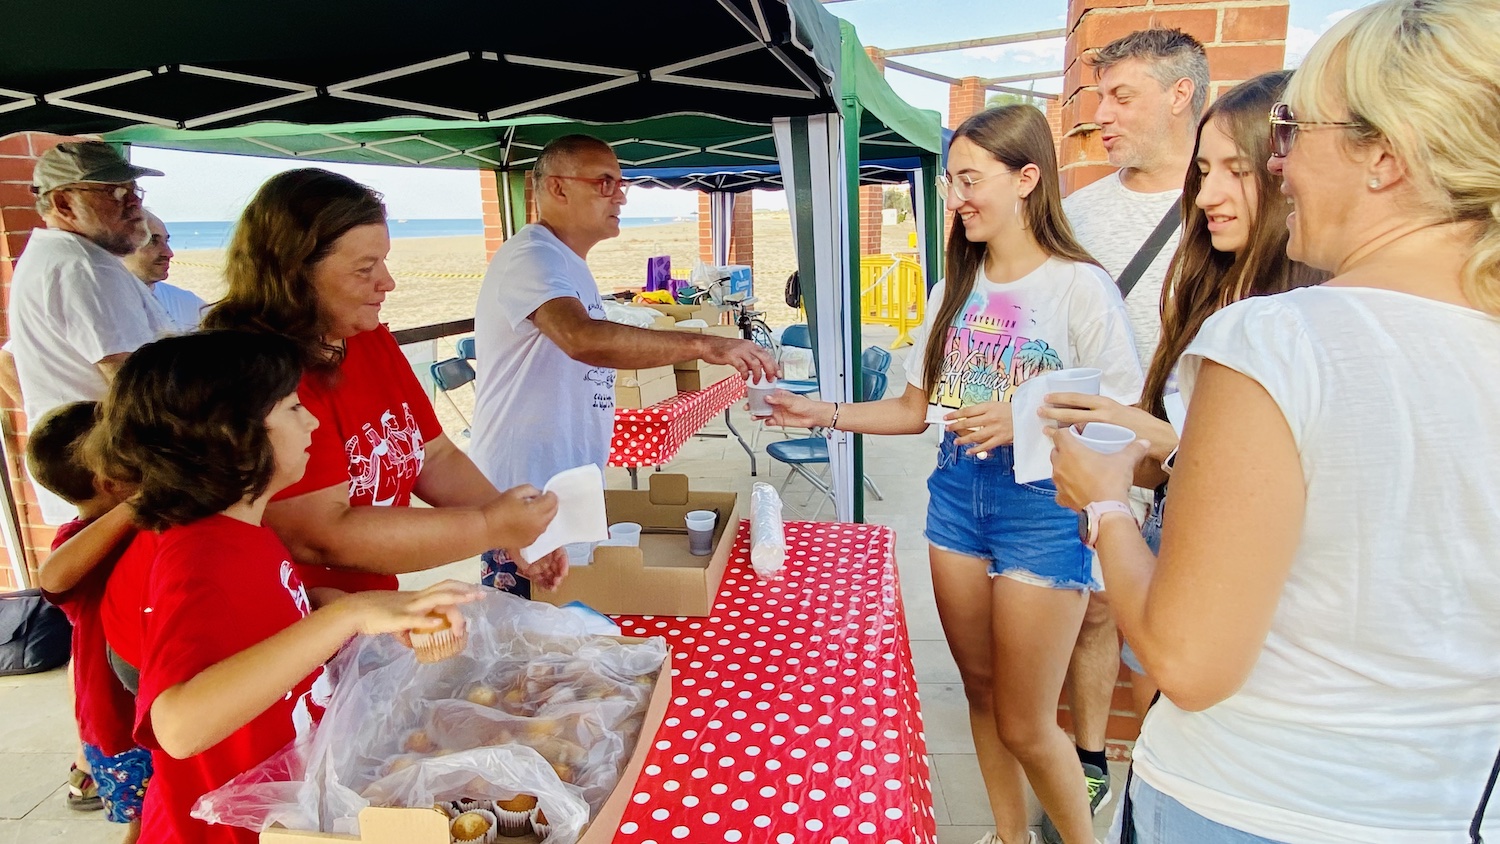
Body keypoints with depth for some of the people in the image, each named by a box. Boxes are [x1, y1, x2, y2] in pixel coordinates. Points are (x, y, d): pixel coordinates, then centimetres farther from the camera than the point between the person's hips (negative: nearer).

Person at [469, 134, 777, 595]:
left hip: (571, 488, 9)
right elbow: (582, 338, -35)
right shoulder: (531, 256, -16)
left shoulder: (568, 263, 16)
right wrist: (701, 345, -38)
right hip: (524, 494, -9)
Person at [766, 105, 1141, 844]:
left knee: (1024, 725, 4)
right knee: (981, 693, 18)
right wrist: (824, 414, -2)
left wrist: (1028, 422, -27)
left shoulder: (1080, 288, -11)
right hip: (956, 494, 6)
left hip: (1041, 506, -6)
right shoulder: (956, 289, 7)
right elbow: (915, 407, 9)